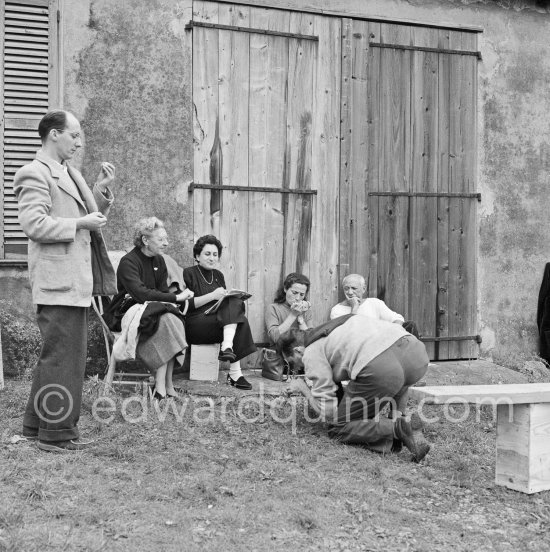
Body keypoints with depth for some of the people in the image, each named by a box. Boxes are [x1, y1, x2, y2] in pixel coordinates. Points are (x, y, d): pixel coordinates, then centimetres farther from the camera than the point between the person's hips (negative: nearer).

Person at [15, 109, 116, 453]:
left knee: (71, 355, 15)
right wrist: (80, 224, -17)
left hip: (77, 281, 10)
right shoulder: (35, 174, -9)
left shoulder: (69, 173, 20)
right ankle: (56, 433, 2)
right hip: (57, 280, -10)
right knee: (62, 356, -6)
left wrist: (103, 190, 9)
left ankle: (38, 424, 26)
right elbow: (33, 224, -20)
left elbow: (90, 216, 25)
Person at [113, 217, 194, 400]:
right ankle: (166, 385, -33)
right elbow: (140, 293, -25)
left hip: (152, 309, 6)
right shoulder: (128, 262, -12)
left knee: (174, 322, -27)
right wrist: (176, 297, -26)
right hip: (128, 312, -6)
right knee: (166, 320, -34)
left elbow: (163, 291, 7)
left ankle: (162, 386, -29)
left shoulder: (159, 261, 13)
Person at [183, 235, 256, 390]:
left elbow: (227, 301, 22)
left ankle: (227, 347, -35)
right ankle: (235, 373, -35)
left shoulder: (218, 275, 21)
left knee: (235, 304, -24)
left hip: (219, 322, 6)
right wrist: (212, 296, -19)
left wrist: (232, 296, -2)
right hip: (194, 325, -6)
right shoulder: (188, 274, 0)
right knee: (240, 322, -26)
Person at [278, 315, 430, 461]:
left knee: (338, 428, 14)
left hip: (380, 368, -7)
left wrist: (303, 389, 27)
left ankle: (398, 427, -7)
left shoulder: (312, 352, 13)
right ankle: (397, 416, 18)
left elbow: (328, 413, 10)